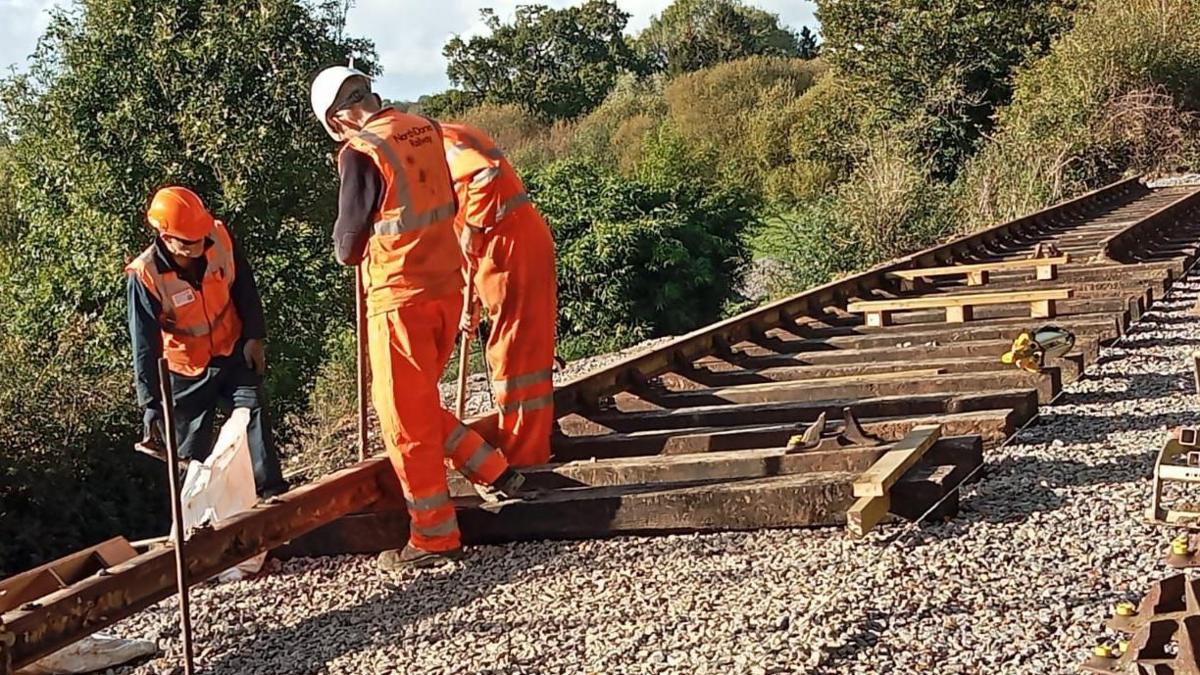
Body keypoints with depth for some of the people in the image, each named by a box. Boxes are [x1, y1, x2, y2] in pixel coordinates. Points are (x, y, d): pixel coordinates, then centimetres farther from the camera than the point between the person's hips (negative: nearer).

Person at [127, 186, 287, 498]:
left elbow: (244, 287, 0)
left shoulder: (220, 238, -18)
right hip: (187, 370, -2)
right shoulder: (146, 274, -26)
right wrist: (151, 405, -21)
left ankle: (272, 492, -11)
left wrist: (255, 335, -1)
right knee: (193, 450, 6)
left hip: (234, 352, 2)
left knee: (254, 408, -14)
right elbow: (145, 345, -22)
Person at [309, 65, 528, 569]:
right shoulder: (424, 129, 5)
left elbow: (347, 246, -9)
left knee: (405, 418, 5)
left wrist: (351, 251, 13)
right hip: (446, 283, 7)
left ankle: (434, 537, 13)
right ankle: (497, 475, 24)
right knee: (423, 404, 23)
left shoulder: (360, 152, -16)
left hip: (399, 297, -7)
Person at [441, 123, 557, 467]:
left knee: (513, 352, -4)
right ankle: (527, 447, 29)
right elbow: (467, 244, 24)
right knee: (524, 351, 18)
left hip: (513, 245, -10)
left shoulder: (442, 141, -6)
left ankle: (521, 453, 2)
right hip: (515, 245, 10)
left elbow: (486, 174, -29)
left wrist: (472, 229, -18)